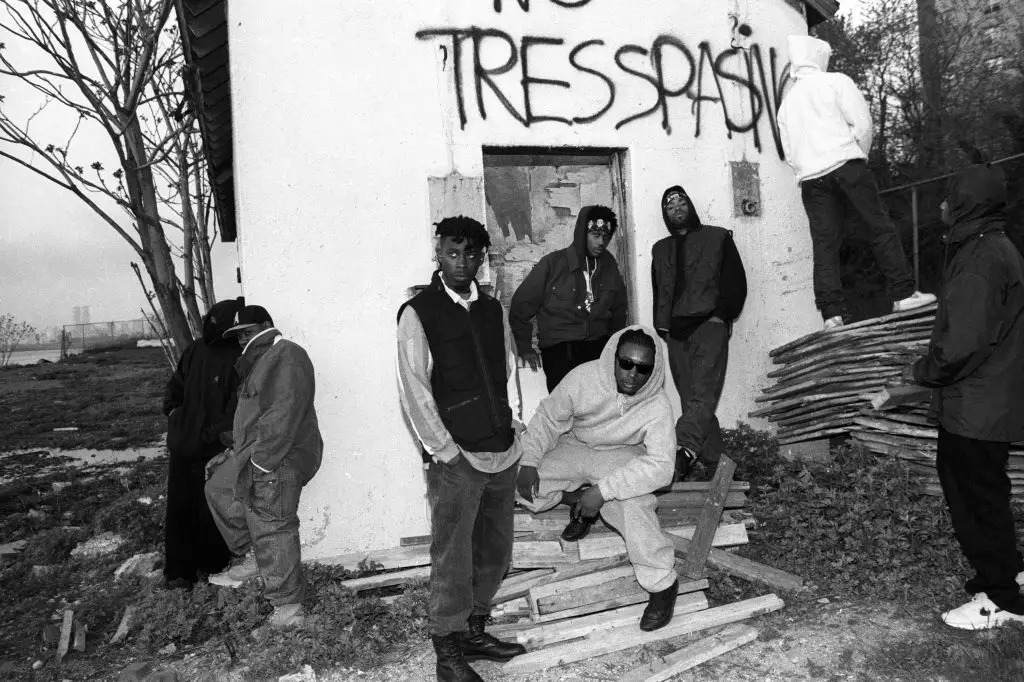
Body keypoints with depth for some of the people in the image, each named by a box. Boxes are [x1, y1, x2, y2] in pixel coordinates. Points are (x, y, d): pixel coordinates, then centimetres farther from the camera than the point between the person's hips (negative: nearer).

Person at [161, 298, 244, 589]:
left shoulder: (238, 361, -17)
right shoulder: (196, 349, 4)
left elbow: (236, 411, -17)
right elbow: (175, 385, 20)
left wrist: (210, 436, -17)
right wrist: (172, 410, 7)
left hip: (212, 452, -6)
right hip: (182, 446, 6)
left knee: (210, 512, 7)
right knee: (178, 509, 11)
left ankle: (212, 566, 25)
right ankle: (178, 570, 22)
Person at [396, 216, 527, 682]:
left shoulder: (493, 310, 11)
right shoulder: (417, 313, -7)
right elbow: (415, 391, -10)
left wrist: (514, 422, 6)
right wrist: (446, 450, -11)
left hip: (502, 454, 6)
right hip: (455, 460, -6)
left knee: (495, 552, 16)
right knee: (453, 558, 2)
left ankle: (475, 632, 34)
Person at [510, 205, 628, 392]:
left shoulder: (609, 266, 9)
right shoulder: (552, 264, -3)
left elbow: (619, 309, 25)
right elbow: (520, 307, 2)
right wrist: (525, 348, 0)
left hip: (600, 348, 3)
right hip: (558, 352, -3)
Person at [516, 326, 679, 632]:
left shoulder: (658, 406, -26)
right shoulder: (584, 377, -24)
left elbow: (660, 466, -31)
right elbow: (548, 418, -9)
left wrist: (603, 490, -39)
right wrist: (529, 460, -22)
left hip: (621, 455, -2)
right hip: (575, 447, 2)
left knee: (631, 502, -33)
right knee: (517, 481, -20)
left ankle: (663, 583, -14)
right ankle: (579, 500, 3)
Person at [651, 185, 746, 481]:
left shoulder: (717, 237, 12)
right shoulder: (660, 249, 24)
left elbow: (736, 281, 5)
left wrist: (722, 314, -7)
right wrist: (661, 327, 11)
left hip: (709, 324, -4)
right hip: (676, 332, 4)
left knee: (703, 393, -22)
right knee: (691, 399, -1)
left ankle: (685, 450, -36)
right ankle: (715, 463, 2)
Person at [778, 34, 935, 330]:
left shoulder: (786, 102, 21)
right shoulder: (836, 82, 6)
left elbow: (788, 152, 18)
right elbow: (862, 122, -2)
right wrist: (859, 154, 11)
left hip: (809, 177, 4)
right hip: (845, 165, -4)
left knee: (824, 244, -1)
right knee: (880, 227, 2)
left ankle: (832, 312, -7)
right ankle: (903, 293, -1)